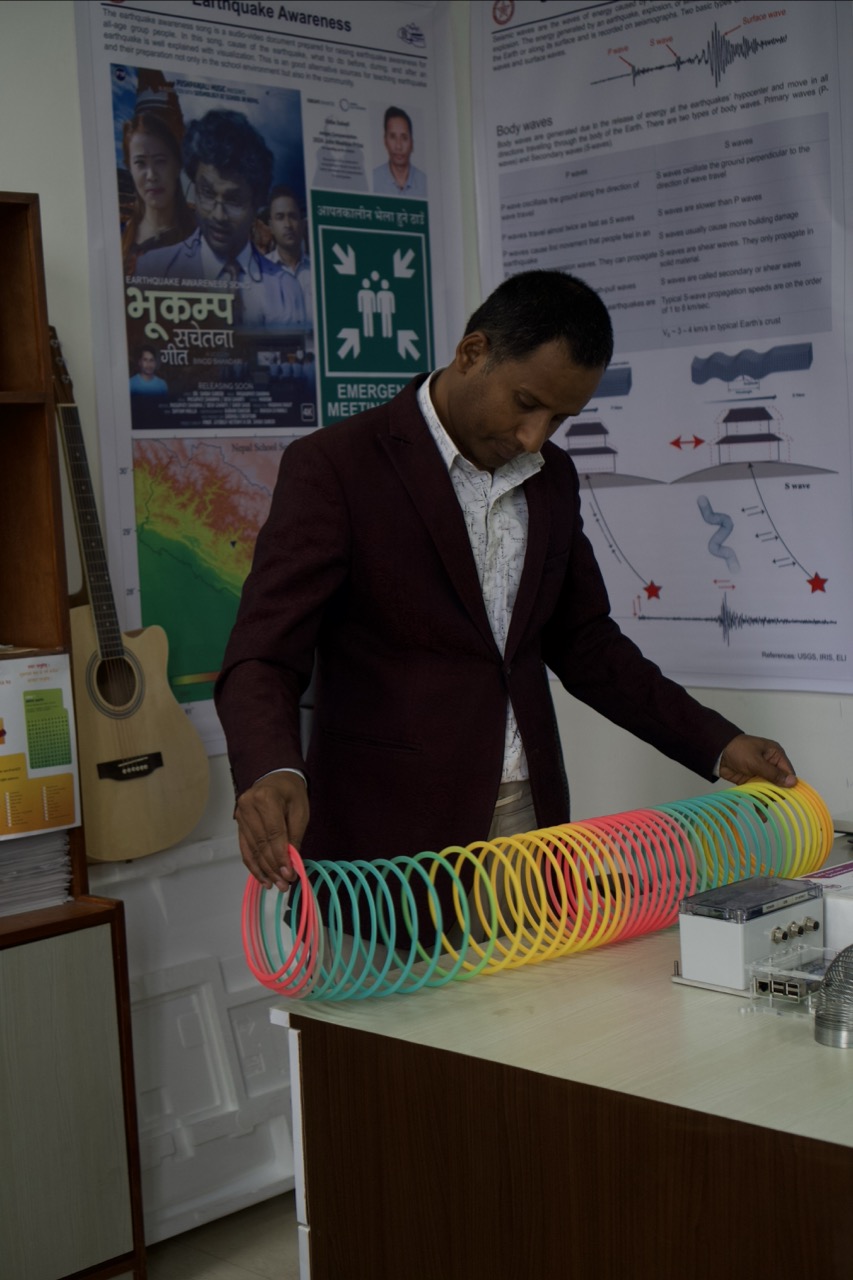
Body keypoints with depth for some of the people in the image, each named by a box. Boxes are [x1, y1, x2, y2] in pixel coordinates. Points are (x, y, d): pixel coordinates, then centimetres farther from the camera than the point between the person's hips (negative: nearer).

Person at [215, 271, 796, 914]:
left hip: (529, 826, 6)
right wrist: (275, 773, -37)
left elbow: (586, 644, 19)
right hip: (393, 844, -5)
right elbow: (262, 657, -16)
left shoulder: (551, 478, 11)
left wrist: (718, 744, 10)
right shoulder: (334, 466, -9)